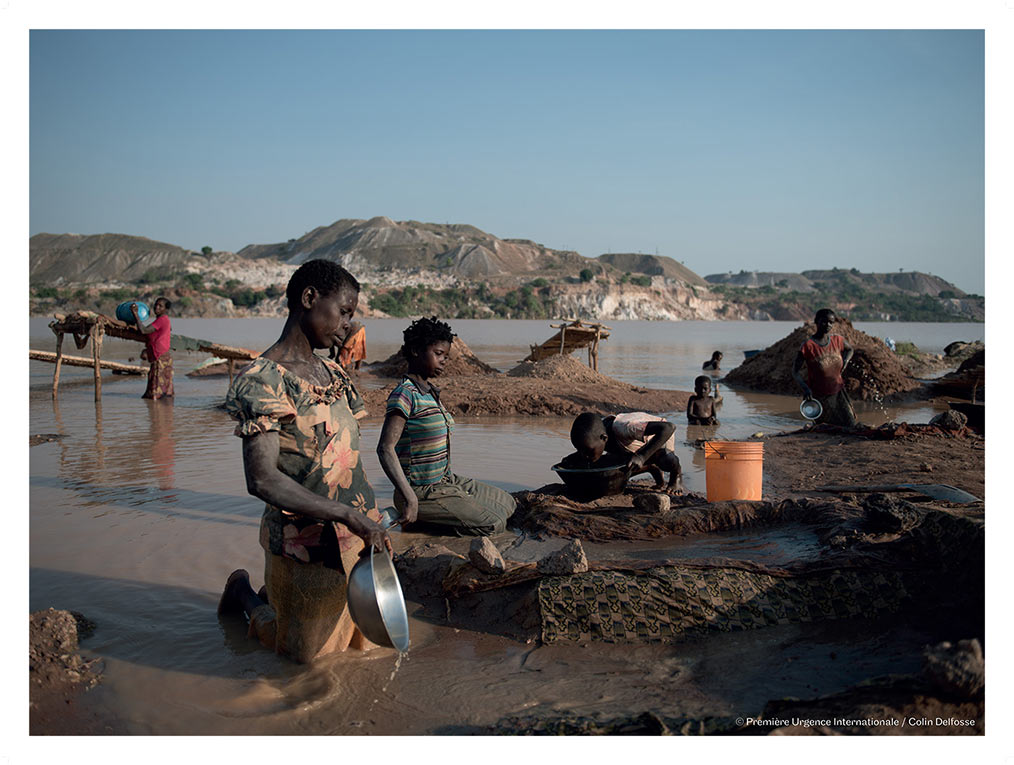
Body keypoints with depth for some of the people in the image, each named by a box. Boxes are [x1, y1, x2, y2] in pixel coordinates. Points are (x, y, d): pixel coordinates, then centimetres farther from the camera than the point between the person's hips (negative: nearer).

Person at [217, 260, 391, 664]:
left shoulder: (332, 372, 7)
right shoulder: (264, 380, -20)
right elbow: (262, 480, -28)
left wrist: (370, 527, 10)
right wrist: (349, 516, -30)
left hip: (357, 534, 8)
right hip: (307, 544, -7)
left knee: (365, 638, 21)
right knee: (306, 653, 13)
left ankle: (278, 593, 39)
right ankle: (244, 592, 37)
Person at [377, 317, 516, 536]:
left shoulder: (430, 390, 10)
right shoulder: (405, 394, -20)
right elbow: (385, 448, -28)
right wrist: (410, 499, -33)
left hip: (445, 481, 10)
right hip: (422, 492, -10)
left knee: (507, 504, 13)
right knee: (493, 524, -16)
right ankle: (417, 519, -5)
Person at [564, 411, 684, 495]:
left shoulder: (624, 428, -46)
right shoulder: (594, 432, -25)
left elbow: (668, 427, -51)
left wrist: (642, 456, -55)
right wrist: (576, 456, -22)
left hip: (660, 436, -6)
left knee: (667, 462, -36)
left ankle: (677, 474, 1)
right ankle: (652, 469, 22)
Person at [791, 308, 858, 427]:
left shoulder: (837, 340, -3)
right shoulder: (807, 346, -18)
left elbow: (849, 349, 21)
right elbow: (795, 372, -14)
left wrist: (846, 360, 0)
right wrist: (805, 388, -29)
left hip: (838, 392, 4)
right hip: (819, 397, -4)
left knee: (850, 425, 3)